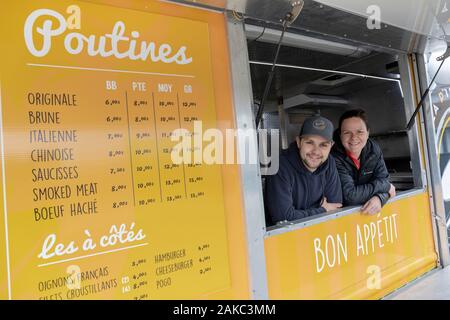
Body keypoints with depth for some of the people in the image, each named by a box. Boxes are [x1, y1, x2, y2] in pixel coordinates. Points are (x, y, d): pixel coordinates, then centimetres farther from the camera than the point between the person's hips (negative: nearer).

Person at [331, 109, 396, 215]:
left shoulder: (374, 149, -2)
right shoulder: (334, 156, -22)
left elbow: (383, 179, -2)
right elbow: (350, 195, -25)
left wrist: (379, 198, -24)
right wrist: (386, 186, -13)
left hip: (366, 210, 6)